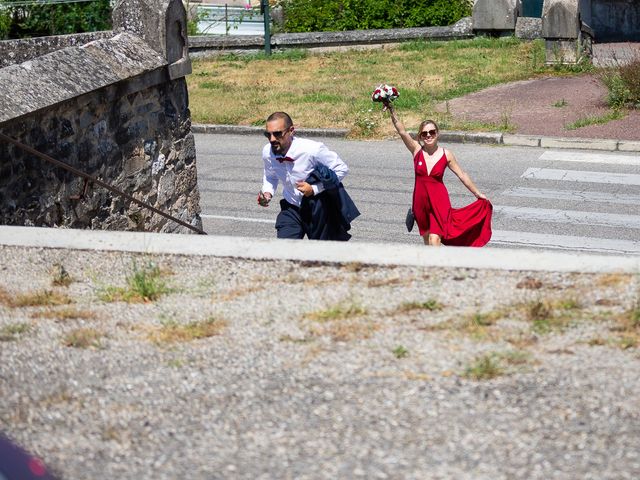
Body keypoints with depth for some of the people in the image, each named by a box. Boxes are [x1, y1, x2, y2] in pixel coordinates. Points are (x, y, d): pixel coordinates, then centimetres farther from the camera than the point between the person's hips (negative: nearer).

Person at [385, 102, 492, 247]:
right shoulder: (417, 150, -3)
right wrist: (392, 110, -28)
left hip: (439, 201, -3)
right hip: (420, 200, 3)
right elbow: (402, 131, -15)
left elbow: (462, 175, 2)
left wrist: (478, 194, 8)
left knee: (434, 239, -14)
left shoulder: (446, 154, -6)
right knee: (426, 238, 15)